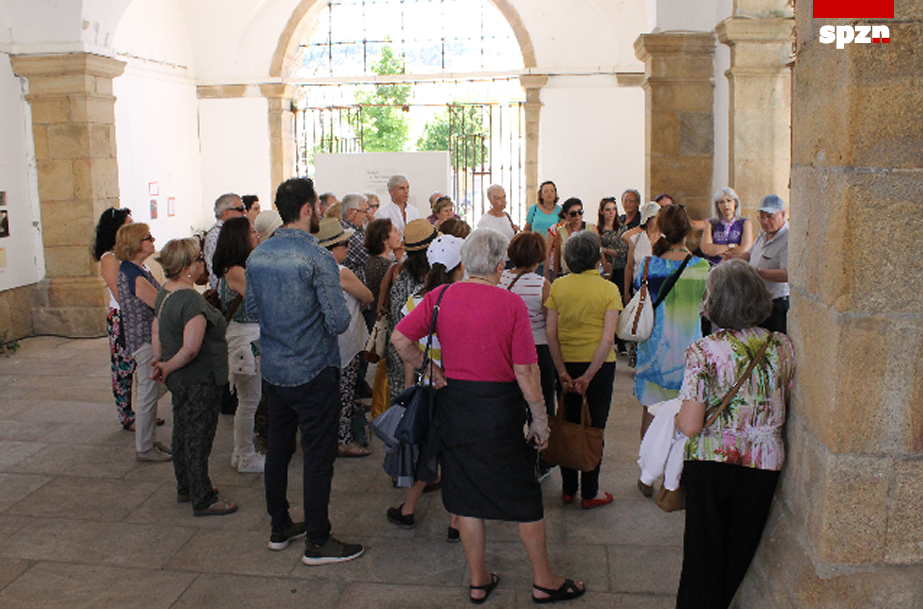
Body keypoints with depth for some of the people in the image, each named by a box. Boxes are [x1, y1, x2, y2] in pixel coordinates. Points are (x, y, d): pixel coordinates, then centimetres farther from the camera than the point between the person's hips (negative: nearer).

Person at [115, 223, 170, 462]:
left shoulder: (140, 268, 9)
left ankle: (149, 440, 29)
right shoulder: (133, 275, -22)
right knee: (147, 393, 0)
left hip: (151, 338, 10)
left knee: (149, 392, 17)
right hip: (144, 340, -10)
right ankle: (144, 449, 11)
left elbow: (159, 301, 15)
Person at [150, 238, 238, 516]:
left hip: (178, 379, 10)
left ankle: (186, 488, 36)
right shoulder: (192, 300, -26)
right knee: (198, 438, 1)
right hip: (200, 381, -10)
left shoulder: (164, 293, 5)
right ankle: (203, 501, 12)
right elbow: (191, 348, -32)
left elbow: (157, 327, 16)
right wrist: (167, 367, -16)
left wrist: (161, 361, 17)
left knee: (182, 432, 21)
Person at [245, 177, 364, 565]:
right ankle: (317, 542, 12)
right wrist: (338, 313, 1)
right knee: (318, 456, 3)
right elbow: (338, 322, -20)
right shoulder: (318, 258, -19)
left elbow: (253, 308, 13)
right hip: (313, 373, -7)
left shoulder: (257, 256, 2)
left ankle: (280, 528, 32)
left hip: (272, 370, 7)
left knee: (278, 449, 18)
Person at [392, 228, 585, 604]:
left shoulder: (439, 297, -3)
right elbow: (525, 371, -12)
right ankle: (543, 582, 24)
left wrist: (430, 369, 4)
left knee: (467, 494, 14)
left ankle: (478, 581, 26)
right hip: (500, 408, -3)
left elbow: (400, 338, -8)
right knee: (524, 497, 11)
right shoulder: (511, 304, -12)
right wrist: (540, 421, -3)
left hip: (453, 404, 4)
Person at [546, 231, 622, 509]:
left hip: (567, 362, 3)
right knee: (595, 427, 8)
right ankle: (589, 493, 14)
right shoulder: (609, 289, -10)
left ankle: (568, 488, 24)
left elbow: (551, 333, -8)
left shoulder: (558, 286, -4)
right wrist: (588, 376, -15)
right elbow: (608, 338, -17)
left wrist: (563, 372, -7)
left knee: (569, 424, 14)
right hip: (600, 364, -2)